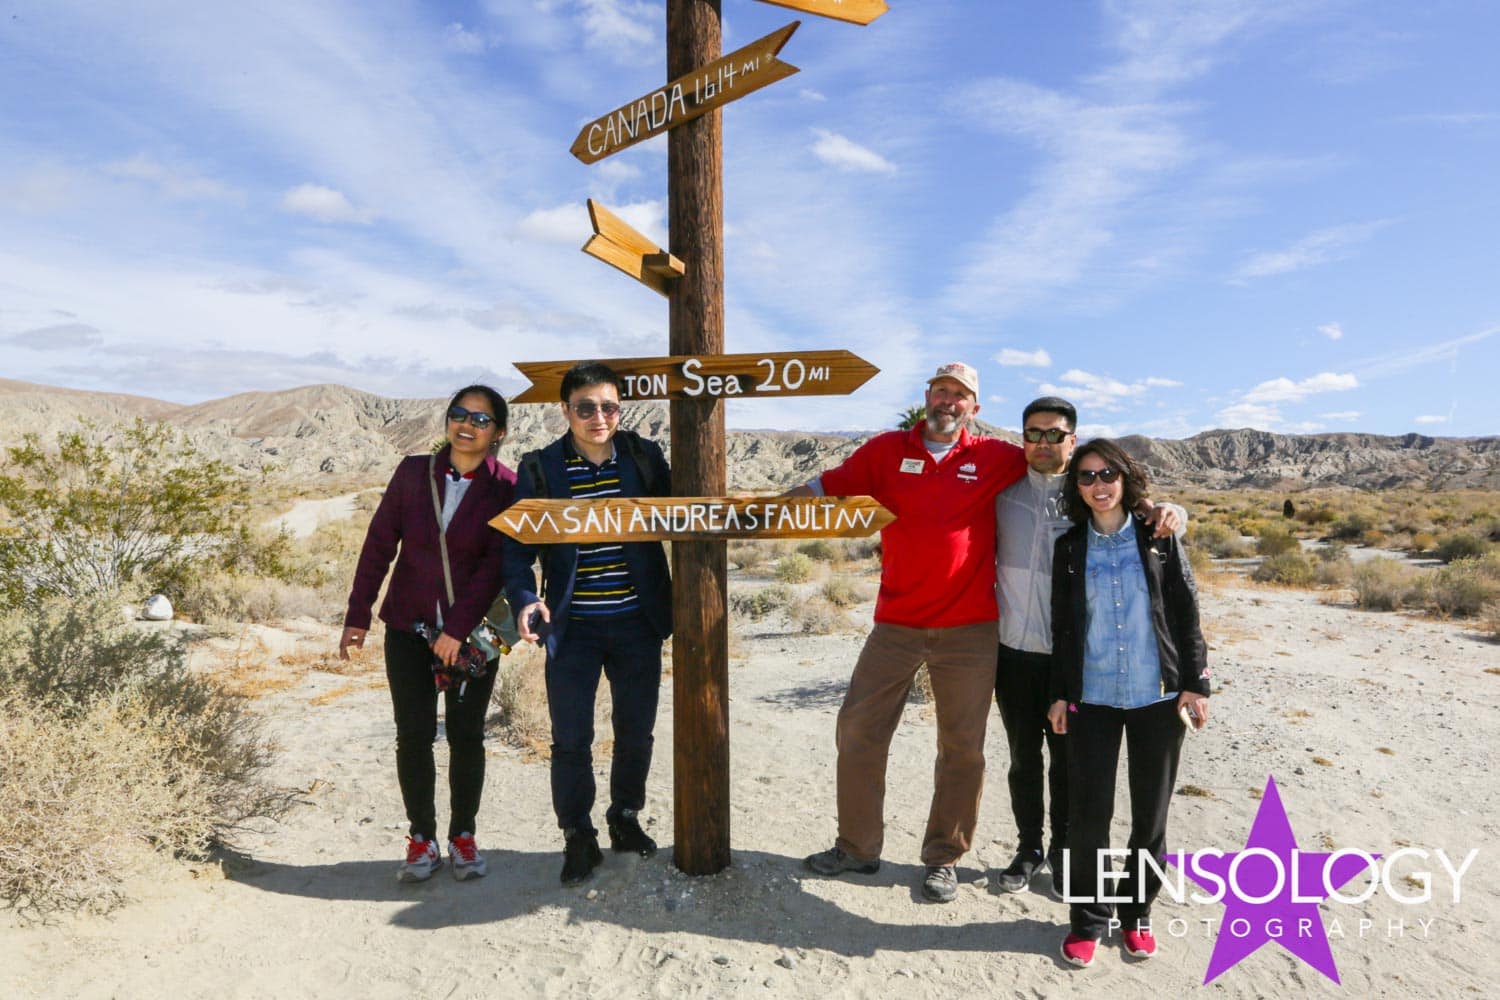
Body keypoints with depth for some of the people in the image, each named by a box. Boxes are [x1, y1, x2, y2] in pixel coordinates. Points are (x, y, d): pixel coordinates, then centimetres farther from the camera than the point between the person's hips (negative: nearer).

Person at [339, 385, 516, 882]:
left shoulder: (506, 488, -7)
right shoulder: (414, 472, 1)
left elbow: (496, 564, -12)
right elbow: (380, 543, 4)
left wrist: (459, 629, -18)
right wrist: (357, 614, 3)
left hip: (471, 632, -1)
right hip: (409, 628, 2)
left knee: (466, 734, 6)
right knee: (414, 734, 4)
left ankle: (463, 835, 24)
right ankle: (421, 838, 21)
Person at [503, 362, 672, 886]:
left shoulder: (645, 457, 0)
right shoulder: (541, 467, -4)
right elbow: (518, 545, -5)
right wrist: (525, 599, -21)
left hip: (637, 624, 2)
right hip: (573, 627, -1)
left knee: (636, 732, 13)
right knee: (571, 739, 4)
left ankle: (625, 818, 37)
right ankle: (578, 837, 25)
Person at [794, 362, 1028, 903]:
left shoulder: (996, 457, 2)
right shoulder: (887, 450, 4)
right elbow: (824, 487, 7)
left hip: (969, 630, -1)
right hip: (896, 624, 1)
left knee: (962, 747, 8)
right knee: (857, 730, 5)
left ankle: (944, 859, 27)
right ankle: (857, 847, 24)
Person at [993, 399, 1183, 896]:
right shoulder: (1005, 494, 3)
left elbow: (1142, 508, 3)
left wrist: (1167, 510, -21)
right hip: (1014, 650, 1)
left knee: (1067, 761, 10)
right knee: (1023, 757, 14)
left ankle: (1063, 851, 30)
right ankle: (1028, 848, 31)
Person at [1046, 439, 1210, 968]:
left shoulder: (1158, 537, 1)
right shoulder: (1070, 548, 3)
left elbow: (1186, 612, 1)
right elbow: (1063, 627, 6)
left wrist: (1195, 683, -4)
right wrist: (1060, 694, 5)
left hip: (1159, 697, 0)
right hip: (1092, 700, 0)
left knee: (1151, 814, 10)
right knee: (1088, 812, 2)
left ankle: (1136, 913, 29)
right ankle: (1087, 920, 18)